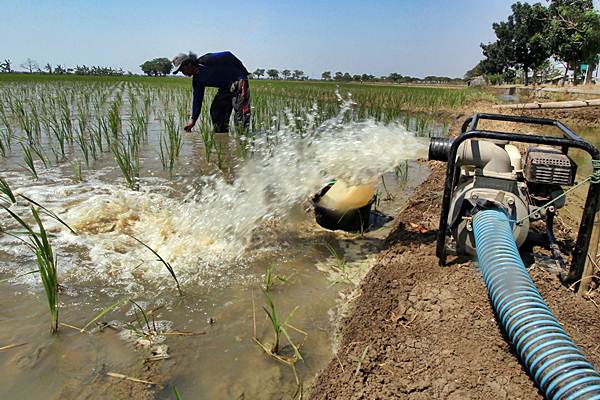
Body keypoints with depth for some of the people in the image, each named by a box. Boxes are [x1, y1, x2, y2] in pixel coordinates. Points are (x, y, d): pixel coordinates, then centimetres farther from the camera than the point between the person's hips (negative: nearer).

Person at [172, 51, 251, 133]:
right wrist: (193, 119, 5)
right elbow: (197, 100, 9)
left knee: (240, 110, -20)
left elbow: (228, 55, -14)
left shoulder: (206, 60, -18)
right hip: (225, 88, 9)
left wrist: (242, 71, -12)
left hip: (238, 81, -9)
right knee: (215, 110, 7)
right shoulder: (196, 80, 5)